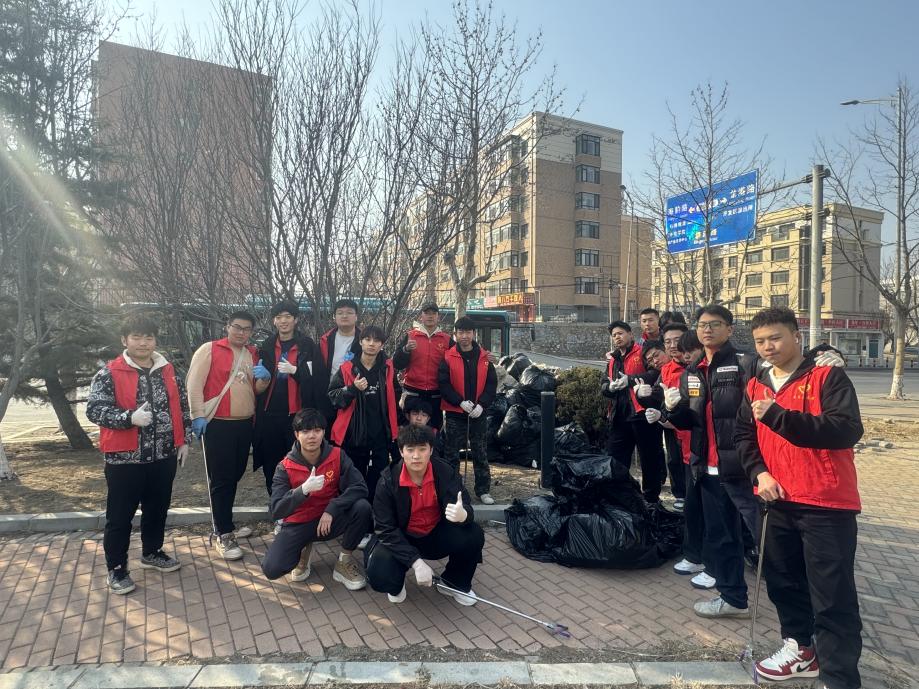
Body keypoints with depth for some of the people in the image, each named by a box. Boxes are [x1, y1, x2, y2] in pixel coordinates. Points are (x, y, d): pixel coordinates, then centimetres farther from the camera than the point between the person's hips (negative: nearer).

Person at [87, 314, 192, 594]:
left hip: (164, 456, 5)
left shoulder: (168, 371, 6)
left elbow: (182, 407, 12)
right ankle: (116, 568, 23)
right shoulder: (109, 374, -8)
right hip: (125, 459, -4)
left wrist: (184, 440, 9)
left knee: (157, 509, 18)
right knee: (120, 516, 7)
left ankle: (152, 553, 38)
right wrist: (130, 417, -29)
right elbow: (94, 409, -15)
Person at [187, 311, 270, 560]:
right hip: (217, 424, -6)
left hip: (245, 424, 6)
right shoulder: (209, 349, -6)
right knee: (221, 479, -1)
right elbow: (194, 383, -11)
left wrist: (264, 378, -5)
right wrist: (198, 415, -17)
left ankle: (224, 523, 31)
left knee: (234, 475, 15)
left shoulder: (253, 354, 12)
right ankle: (224, 535, 6)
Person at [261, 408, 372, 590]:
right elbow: (276, 511, -22)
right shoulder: (285, 467, -14)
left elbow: (359, 488, -20)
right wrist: (304, 489, -38)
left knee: (362, 507, -28)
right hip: (298, 524, 0)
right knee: (272, 568, -24)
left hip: (330, 519, 1)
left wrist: (331, 510, -30)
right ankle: (303, 550, 12)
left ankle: (344, 562, -4)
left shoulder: (337, 456, -12)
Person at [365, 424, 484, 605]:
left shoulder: (446, 473, -16)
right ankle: (396, 585, 12)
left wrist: (463, 515, -48)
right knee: (379, 575, -29)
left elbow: (465, 508, -21)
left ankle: (456, 582, 8)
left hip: (437, 536, 2)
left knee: (474, 535, -24)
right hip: (400, 540, -2)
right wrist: (416, 562, -30)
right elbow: (386, 530, -20)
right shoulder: (388, 480, -20)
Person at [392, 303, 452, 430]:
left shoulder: (447, 339, 5)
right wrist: (406, 349, -18)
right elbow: (397, 365, -1)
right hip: (412, 394, -1)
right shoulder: (410, 336, 4)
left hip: (436, 396, 1)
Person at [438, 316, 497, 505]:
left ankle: (483, 490, 22)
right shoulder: (448, 357, -4)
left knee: (480, 453, 11)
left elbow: (491, 384, 1)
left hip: (478, 413, 2)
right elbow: (443, 384, -9)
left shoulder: (484, 357, 3)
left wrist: (481, 405, -12)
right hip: (454, 413, -2)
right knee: (451, 453, 6)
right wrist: (461, 402, -18)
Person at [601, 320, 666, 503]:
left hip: (643, 413, -6)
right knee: (614, 460, 9)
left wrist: (629, 379, -20)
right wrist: (610, 387, -8)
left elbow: (656, 373, -17)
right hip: (619, 416, 7)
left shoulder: (643, 352, -1)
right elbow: (603, 386, 14)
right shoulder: (613, 361, 20)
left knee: (650, 458, 5)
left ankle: (651, 498, 20)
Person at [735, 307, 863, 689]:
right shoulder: (755, 386, 9)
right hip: (779, 500, 6)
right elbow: (744, 435, 12)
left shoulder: (828, 377, -9)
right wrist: (759, 473, -5)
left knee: (832, 594, 1)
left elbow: (848, 429, -22)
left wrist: (779, 416, -28)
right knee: (782, 579, 18)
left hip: (827, 503, -6)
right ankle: (801, 649, 38)